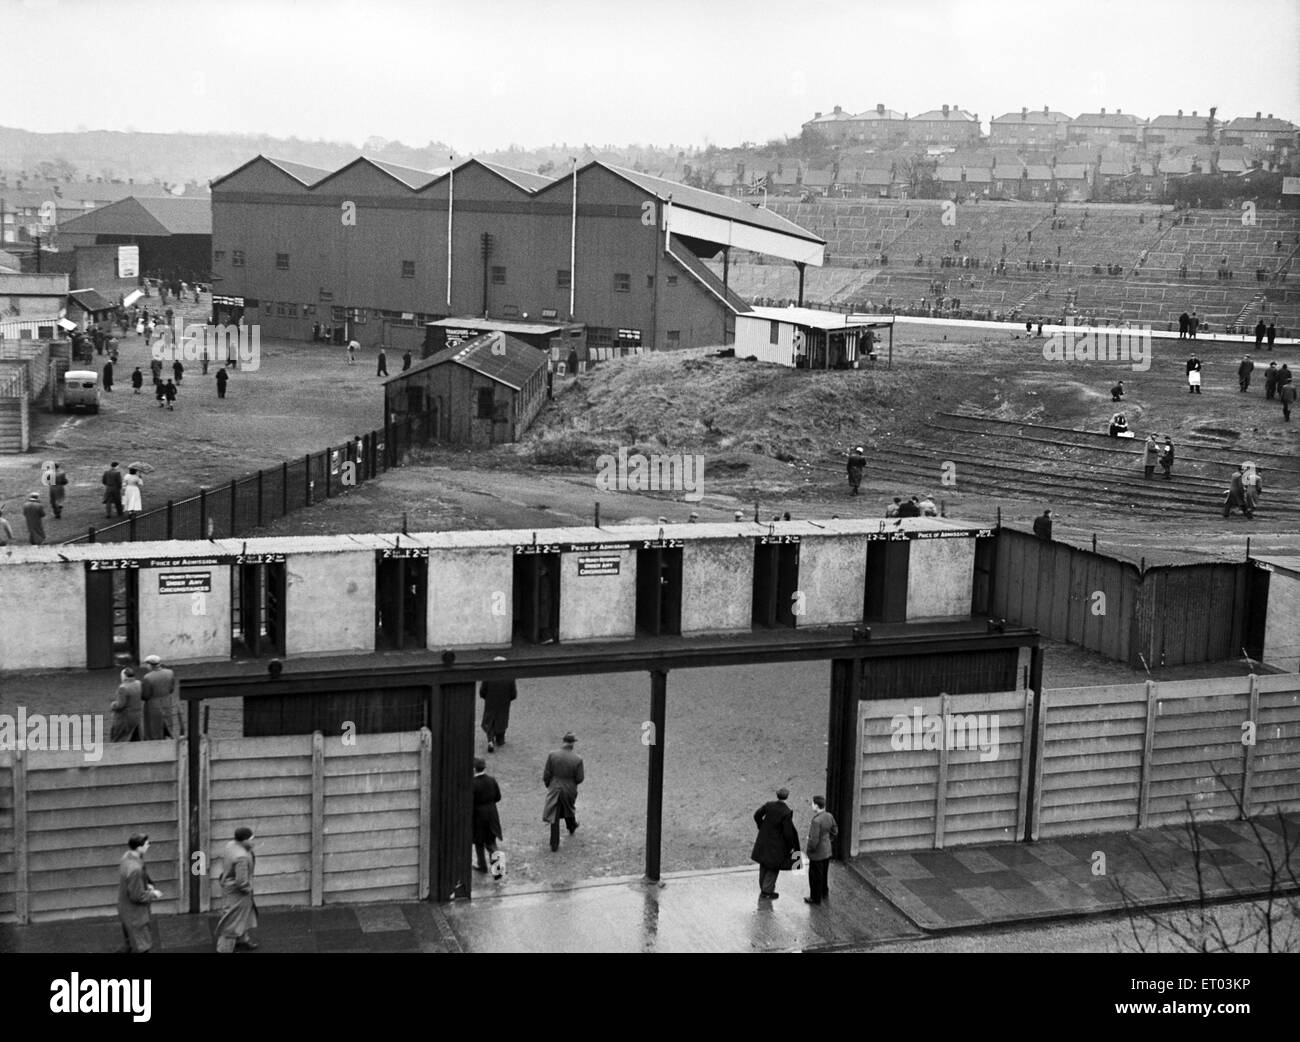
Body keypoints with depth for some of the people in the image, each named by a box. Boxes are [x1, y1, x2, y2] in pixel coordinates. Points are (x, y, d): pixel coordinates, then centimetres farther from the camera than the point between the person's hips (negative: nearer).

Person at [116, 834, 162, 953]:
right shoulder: (135, 869, -34)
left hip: (126, 909, 9)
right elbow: (137, 896, -27)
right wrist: (153, 895, -12)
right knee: (142, 947, 8)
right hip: (135, 914, -9)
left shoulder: (127, 856, -4)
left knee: (130, 943, 25)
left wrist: (148, 885, 3)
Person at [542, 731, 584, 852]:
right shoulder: (577, 759, -20)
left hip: (554, 789, 0)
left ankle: (554, 844, 14)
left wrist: (548, 785, 10)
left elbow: (547, 774, -9)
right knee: (568, 809, 30)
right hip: (570, 790, 0)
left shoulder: (553, 755, -16)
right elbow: (579, 779, -13)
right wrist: (583, 777, 11)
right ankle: (572, 827, 57)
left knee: (554, 816, 10)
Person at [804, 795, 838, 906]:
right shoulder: (829, 816, -5)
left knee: (815, 876, 10)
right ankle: (824, 893, 43)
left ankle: (815, 898, 23)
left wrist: (808, 848, -11)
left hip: (817, 854, -8)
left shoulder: (816, 820, -30)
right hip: (827, 851, 8)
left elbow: (814, 840, -28)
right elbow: (835, 831, 8)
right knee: (824, 873, 26)